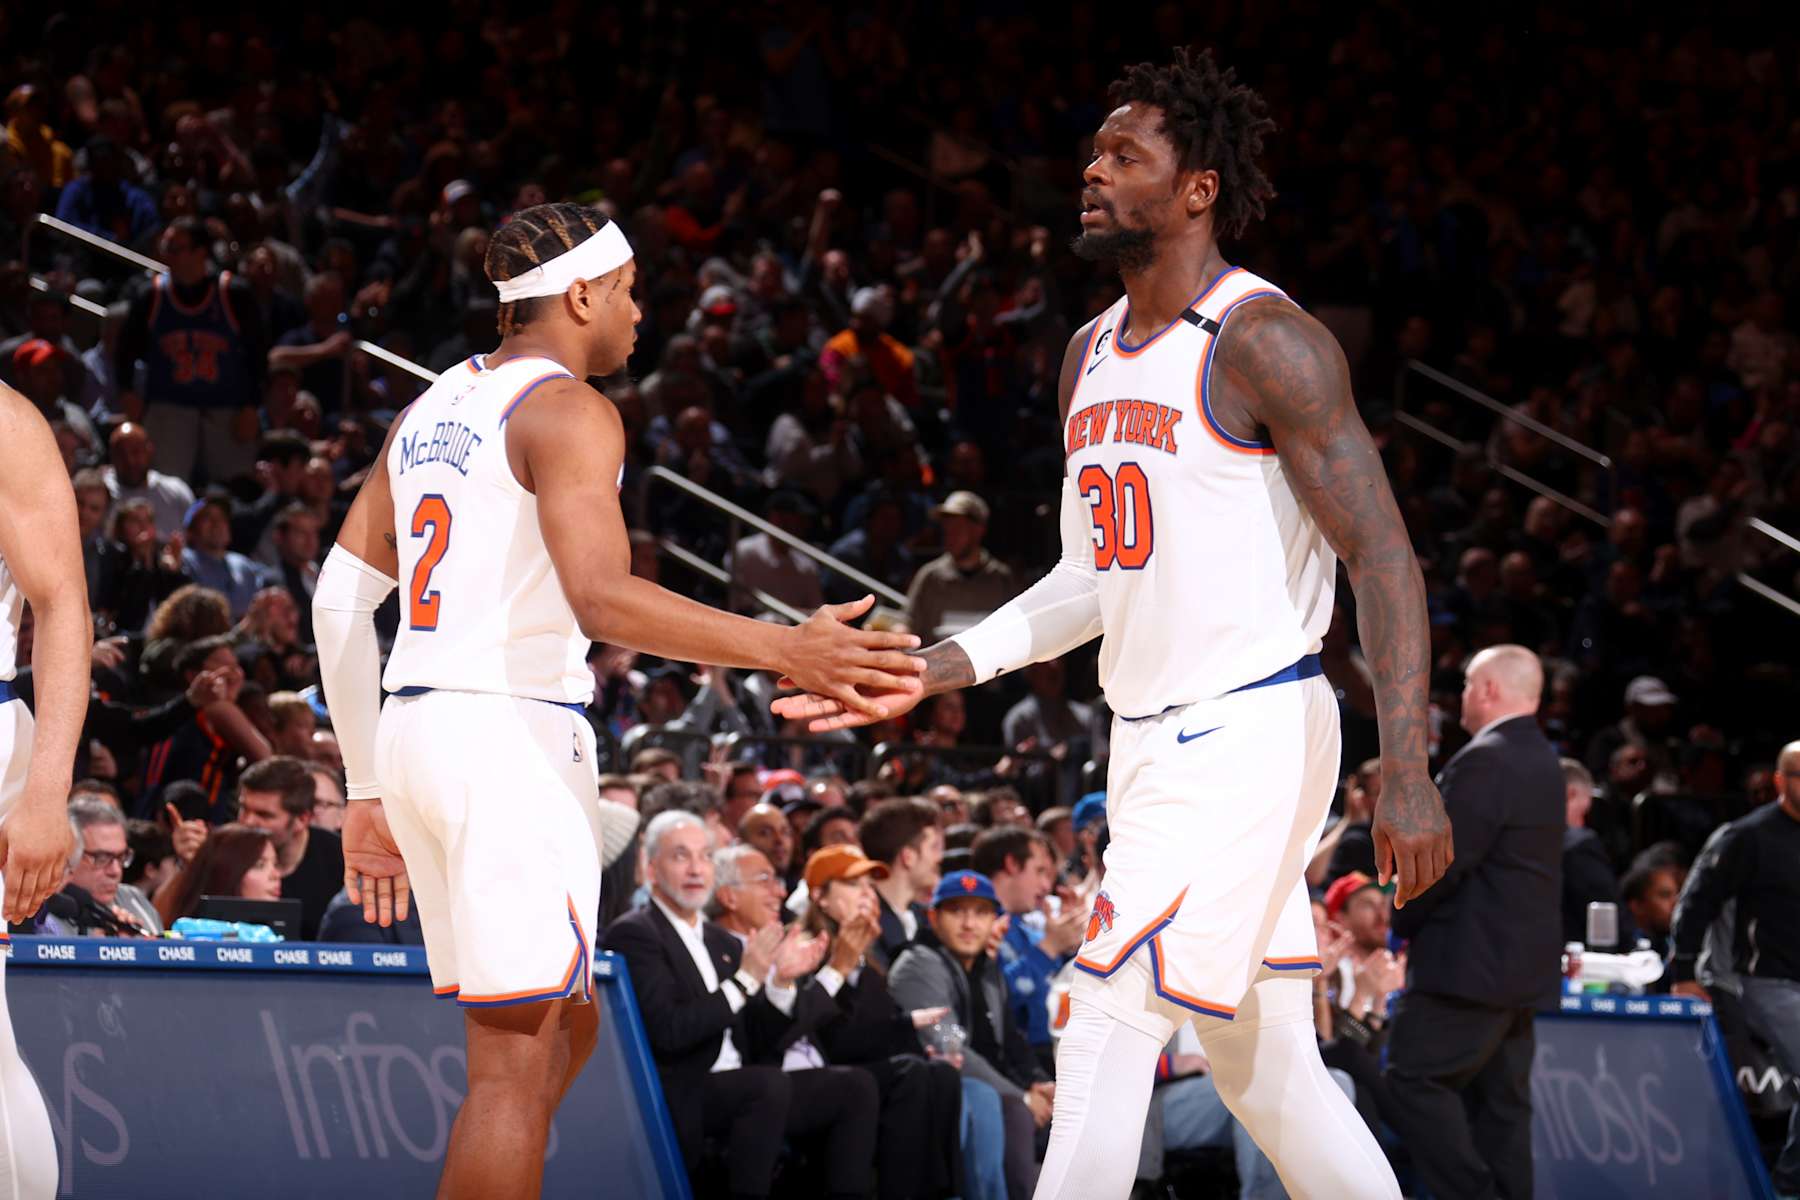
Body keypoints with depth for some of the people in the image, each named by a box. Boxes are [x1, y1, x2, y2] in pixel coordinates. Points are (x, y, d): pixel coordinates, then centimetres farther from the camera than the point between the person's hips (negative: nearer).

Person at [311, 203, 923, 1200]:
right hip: (510, 737, -9)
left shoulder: (430, 410, 18)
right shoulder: (566, 410, -9)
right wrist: (781, 650, -30)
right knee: (517, 1063, -8)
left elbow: (340, 598, 18)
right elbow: (602, 597, -24)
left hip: (415, 731, 9)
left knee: (565, 1028, 19)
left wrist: (368, 791, 23)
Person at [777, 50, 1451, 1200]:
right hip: (1153, 738, 9)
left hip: (1249, 728, -9)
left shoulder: (1262, 341, -13)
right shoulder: (1092, 353, 14)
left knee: (1107, 1029, -12)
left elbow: (1384, 558, -17)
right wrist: (926, 672, 13)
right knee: (1263, 1065, 11)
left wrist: (1407, 771, -25)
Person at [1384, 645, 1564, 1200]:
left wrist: (1404, 920, -4)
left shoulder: (1485, 760, -16)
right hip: (1525, 962, 10)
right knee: (1501, 1098, 9)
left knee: (1415, 1077, -8)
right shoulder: (1542, 761, 15)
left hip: (1471, 961, -10)